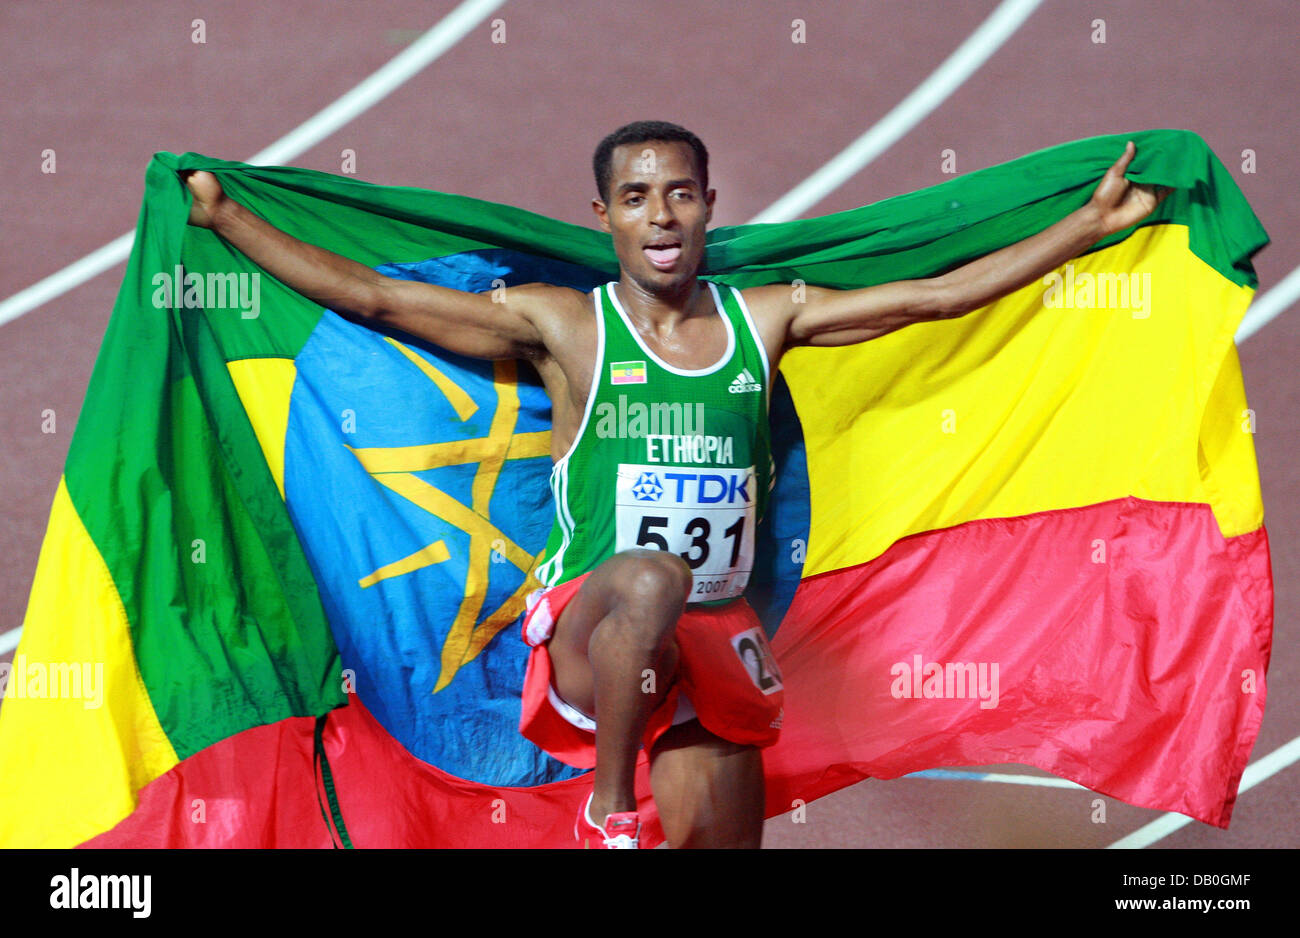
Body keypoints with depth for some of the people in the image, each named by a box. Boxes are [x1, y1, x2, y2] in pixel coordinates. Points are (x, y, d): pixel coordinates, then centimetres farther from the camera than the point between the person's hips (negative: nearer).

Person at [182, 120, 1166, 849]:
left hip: (717, 640, 5)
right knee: (650, 576, -38)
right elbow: (365, 294, -4)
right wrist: (221, 216, -7)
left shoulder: (764, 319, 6)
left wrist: (1094, 222, 8)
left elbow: (942, 294, 9)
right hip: (586, 636, -5)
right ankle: (608, 808, -23)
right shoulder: (561, 326, -3)